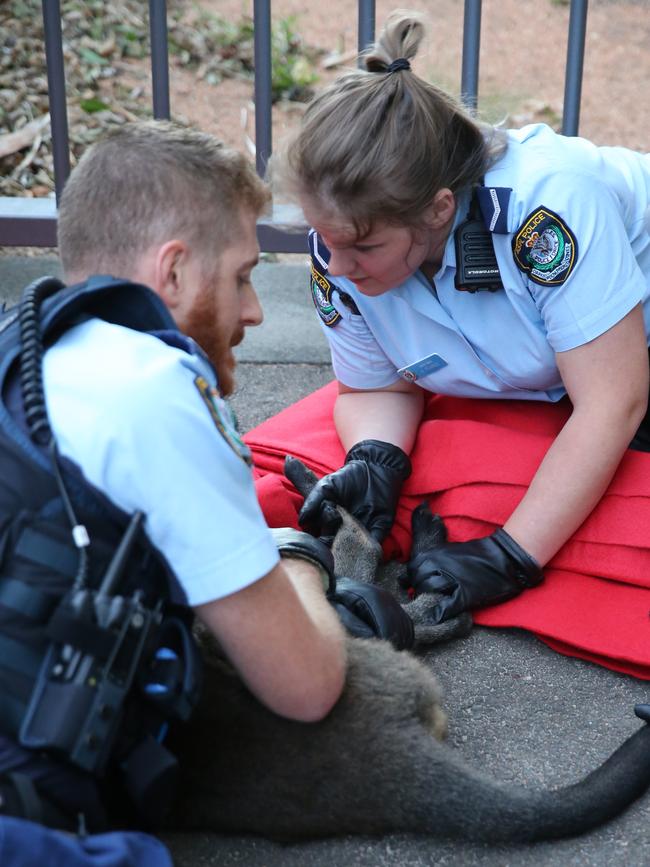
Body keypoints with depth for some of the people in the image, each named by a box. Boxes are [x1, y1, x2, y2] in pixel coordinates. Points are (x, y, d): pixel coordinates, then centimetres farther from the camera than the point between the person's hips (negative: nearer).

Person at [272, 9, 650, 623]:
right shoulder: (338, 241, -21)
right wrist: (375, 462, -28)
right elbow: (377, 389, -4)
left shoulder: (547, 200, -38)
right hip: (530, 396, 6)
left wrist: (508, 557, -35)